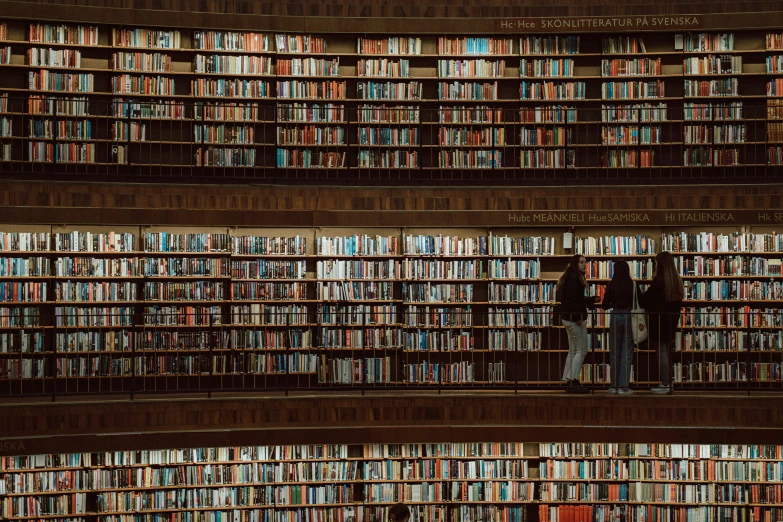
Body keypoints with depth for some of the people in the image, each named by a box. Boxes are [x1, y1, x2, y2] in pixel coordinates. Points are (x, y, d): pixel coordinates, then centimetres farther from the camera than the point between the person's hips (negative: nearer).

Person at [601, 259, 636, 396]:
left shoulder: (611, 285, -5)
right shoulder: (633, 284, -6)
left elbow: (605, 305, 0)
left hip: (615, 318, 1)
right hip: (629, 317, -1)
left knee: (614, 353, 10)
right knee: (627, 353, 3)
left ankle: (614, 386, 14)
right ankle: (623, 386, 0)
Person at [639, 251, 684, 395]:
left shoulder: (658, 281, -15)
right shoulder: (677, 280, 7)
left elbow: (645, 300, -8)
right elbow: (679, 302, 13)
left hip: (658, 321, -7)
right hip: (671, 322, 8)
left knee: (661, 351, -4)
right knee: (667, 351, 13)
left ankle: (665, 384, -5)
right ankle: (667, 383, 17)